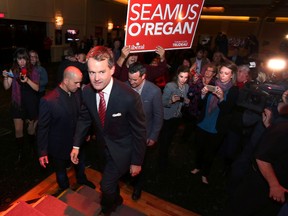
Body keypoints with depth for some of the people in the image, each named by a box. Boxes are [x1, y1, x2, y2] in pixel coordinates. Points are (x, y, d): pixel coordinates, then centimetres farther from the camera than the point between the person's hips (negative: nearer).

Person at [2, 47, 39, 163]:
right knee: (18, 129, 2)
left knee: (31, 127, 16)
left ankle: (32, 145, 40)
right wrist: (5, 77, -20)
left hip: (31, 103, -1)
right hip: (17, 103, 1)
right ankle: (20, 152, 17)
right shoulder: (13, 70, -2)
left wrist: (27, 80, -28)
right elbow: (6, 87, -2)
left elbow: (37, 88, -12)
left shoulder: (32, 71, -7)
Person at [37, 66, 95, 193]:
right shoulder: (48, 100, -28)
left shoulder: (78, 92, -14)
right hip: (59, 146, -4)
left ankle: (82, 179, 61)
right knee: (61, 171, 24)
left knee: (81, 165, 30)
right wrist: (42, 152, -12)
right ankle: (65, 191, 53)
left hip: (77, 140, 5)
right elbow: (43, 127, -18)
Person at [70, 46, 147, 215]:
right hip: (103, 144, 6)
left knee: (107, 185, 2)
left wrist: (137, 162, -13)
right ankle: (117, 200, 60)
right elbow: (84, 118, 1)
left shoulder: (129, 97, -33)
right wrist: (76, 145, 0)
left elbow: (140, 131, -21)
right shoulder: (87, 91, -17)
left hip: (122, 148, -5)